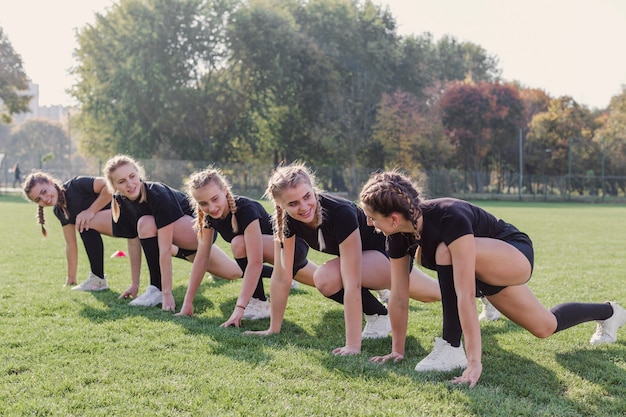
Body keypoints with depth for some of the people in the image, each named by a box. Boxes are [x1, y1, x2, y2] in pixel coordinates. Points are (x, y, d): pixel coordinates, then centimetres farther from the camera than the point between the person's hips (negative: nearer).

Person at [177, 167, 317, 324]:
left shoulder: (246, 210, -34)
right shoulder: (210, 217, -14)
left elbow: (255, 263, -39)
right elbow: (201, 258, -10)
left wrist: (239, 308, -42)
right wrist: (188, 303, -13)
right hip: (272, 248, 7)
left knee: (240, 243, -31)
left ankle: (259, 304, -16)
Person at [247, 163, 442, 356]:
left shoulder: (341, 213, -38)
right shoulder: (287, 220, -22)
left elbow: (352, 284, -41)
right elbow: (281, 277, -16)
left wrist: (353, 346, -43)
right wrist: (273, 330, -14)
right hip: (363, 254, 6)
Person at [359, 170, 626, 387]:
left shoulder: (449, 218, -41)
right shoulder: (399, 236, -19)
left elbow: (465, 295, -46)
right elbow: (398, 296, -10)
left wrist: (474, 362, -47)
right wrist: (397, 349, -5)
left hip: (516, 255, -8)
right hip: (486, 270, 8)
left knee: (446, 252, -37)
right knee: (545, 327, 22)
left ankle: (451, 349, -24)